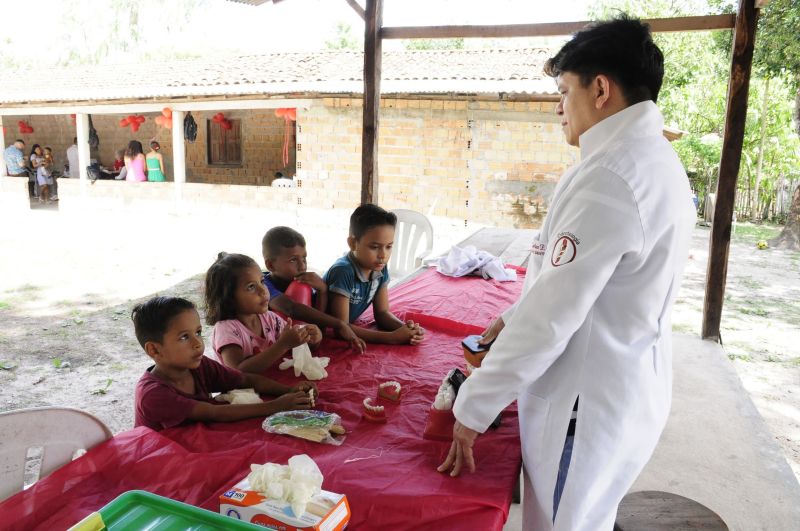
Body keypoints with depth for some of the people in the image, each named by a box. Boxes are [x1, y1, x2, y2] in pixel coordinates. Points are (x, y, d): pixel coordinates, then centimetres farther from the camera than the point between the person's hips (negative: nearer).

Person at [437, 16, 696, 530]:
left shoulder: (608, 176, -25)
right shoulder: (656, 160, 7)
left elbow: (551, 316, -25)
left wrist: (471, 408, -16)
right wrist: (514, 317, 20)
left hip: (586, 407, -9)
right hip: (628, 390, 9)